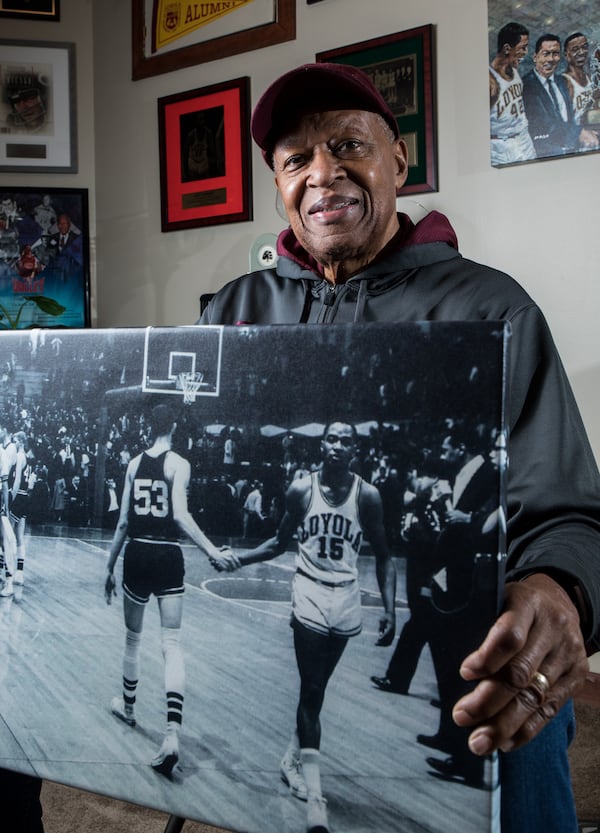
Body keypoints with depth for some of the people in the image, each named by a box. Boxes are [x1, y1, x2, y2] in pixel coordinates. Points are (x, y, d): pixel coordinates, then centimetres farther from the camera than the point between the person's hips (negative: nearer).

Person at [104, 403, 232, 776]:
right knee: (172, 643, -5)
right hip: (167, 556, -3)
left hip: (137, 554, 3)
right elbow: (181, 515, -18)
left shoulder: (135, 463, 7)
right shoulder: (179, 464, -5)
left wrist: (111, 567, 17)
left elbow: (123, 522, 9)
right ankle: (173, 733, -18)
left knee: (133, 637, 21)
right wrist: (212, 551, -22)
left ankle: (128, 707, 41)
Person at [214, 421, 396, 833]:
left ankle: (293, 758, 37)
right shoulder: (301, 489, -4)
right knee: (312, 692, -8)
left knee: (316, 690, 14)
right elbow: (281, 542, 9)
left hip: (345, 602, 1)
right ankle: (315, 798, -8)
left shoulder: (367, 495, -5)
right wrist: (238, 559, -3)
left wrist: (390, 609, -8)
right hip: (310, 596, -1)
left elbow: (383, 556, 1)